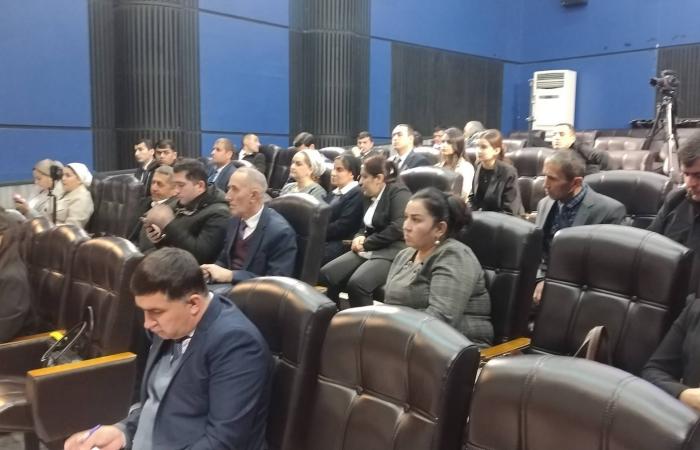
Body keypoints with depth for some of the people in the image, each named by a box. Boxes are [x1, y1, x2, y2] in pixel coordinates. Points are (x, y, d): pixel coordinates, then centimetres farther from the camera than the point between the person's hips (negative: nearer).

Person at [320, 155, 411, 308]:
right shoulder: (370, 196, 18)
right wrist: (360, 237, 2)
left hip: (391, 252, -8)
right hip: (368, 250, 8)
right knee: (325, 274, -10)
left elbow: (398, 228, -19)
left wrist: (366, 243, -12)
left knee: (356, 283, -32)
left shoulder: (398, 192, -7)